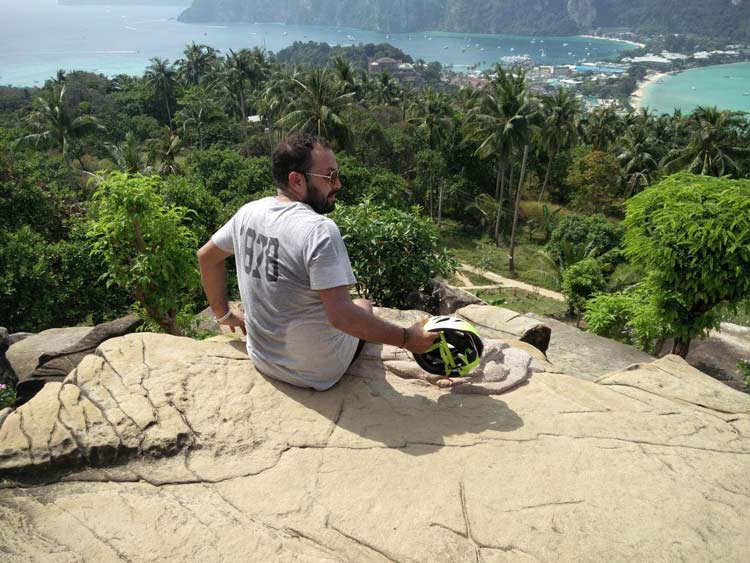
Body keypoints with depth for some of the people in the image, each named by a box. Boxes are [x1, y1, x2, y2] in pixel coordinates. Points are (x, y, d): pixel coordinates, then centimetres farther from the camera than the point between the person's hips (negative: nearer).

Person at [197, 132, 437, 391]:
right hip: (317, 374, -5)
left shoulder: (248, 213, -6)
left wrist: (224, 314, 18)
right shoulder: (320, 230, -28)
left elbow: (206, 256, 9)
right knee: (363, 305, 23)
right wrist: (406, 338, -22)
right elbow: (341, 316, -32)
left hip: (262, 359, 6)